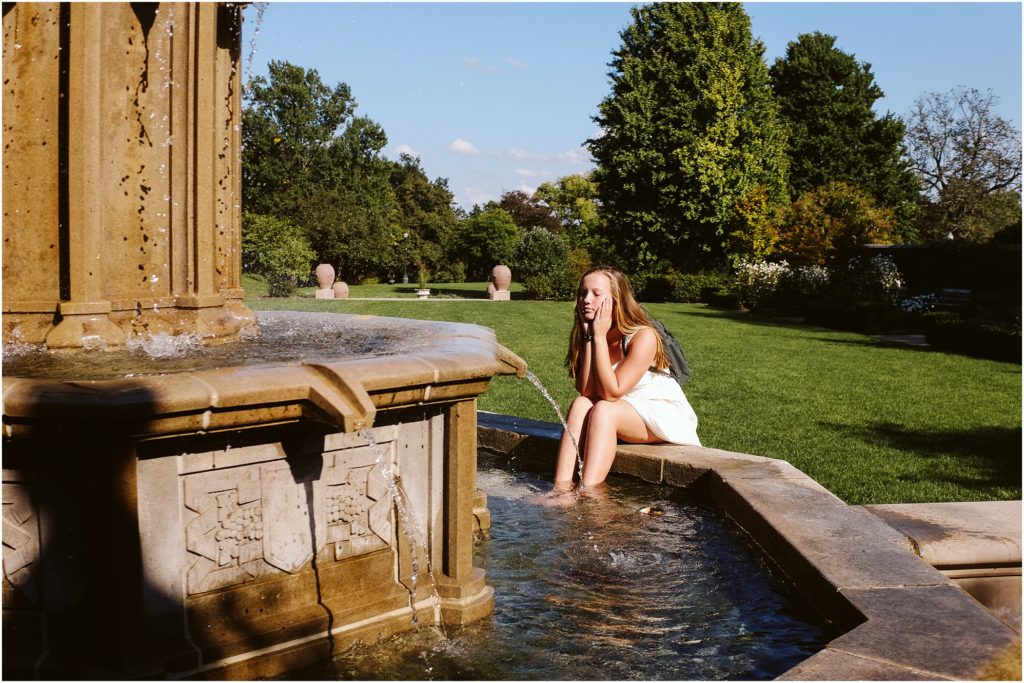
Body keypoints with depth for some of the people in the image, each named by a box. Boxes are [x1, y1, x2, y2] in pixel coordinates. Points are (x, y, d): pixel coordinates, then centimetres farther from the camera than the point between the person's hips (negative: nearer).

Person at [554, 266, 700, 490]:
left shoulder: (643, 336, -22)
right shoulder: (587, 334, -3)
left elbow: (611, 392, -27)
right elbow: (586, 393, -16)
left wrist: (599, 336, -27)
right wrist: (589, 337, -19)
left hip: (666, 416, -6)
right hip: (622, 415, 6)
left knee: (604, 410, -30)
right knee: (580, 405, -22)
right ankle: (561, 489, -31)